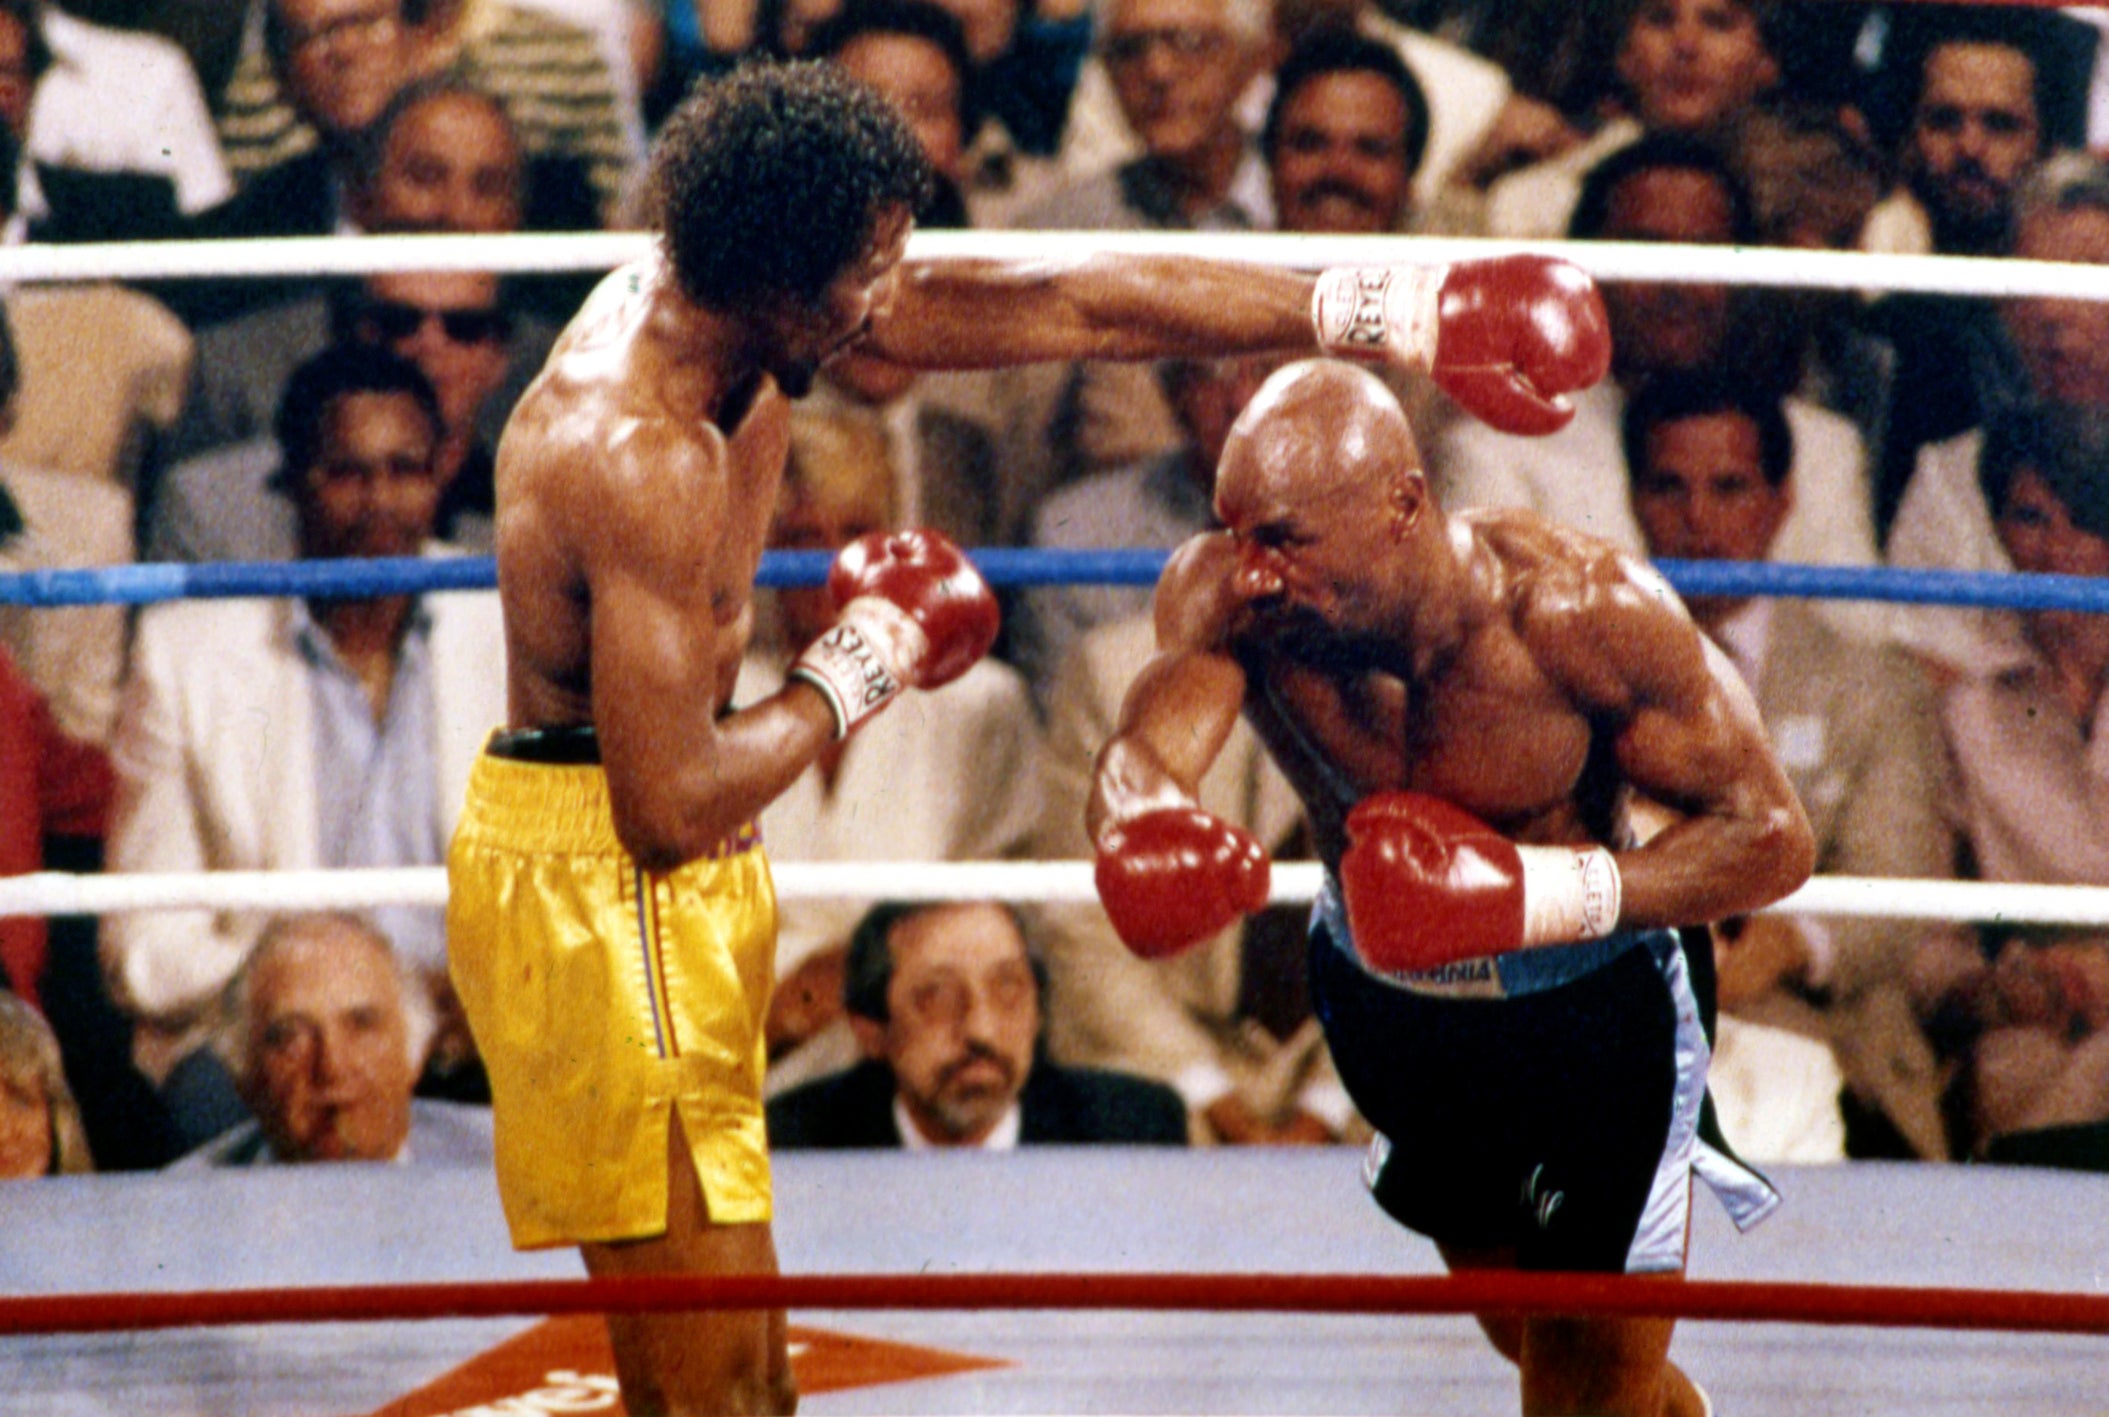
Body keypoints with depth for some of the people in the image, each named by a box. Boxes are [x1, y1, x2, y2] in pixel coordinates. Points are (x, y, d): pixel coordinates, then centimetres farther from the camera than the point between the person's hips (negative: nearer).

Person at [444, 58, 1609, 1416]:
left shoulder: (735, 301, 2)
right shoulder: (639, 460, -26)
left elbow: (1080, 307, 5)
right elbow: (673, 806, -27)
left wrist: (1386, 312, 6)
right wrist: (854, 675, -10)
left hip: (681, 884, 10)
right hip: (593, 881, -10)